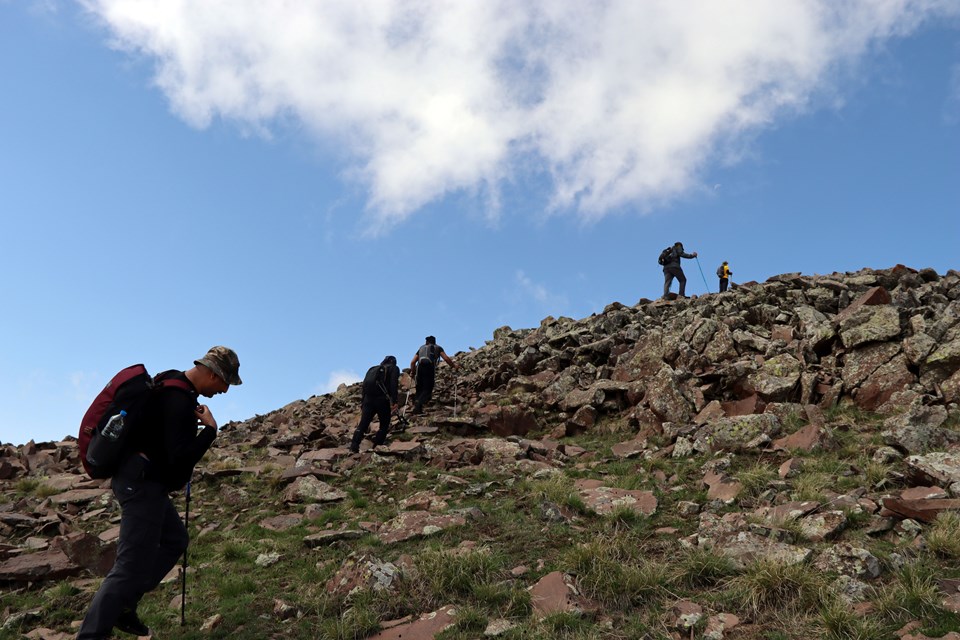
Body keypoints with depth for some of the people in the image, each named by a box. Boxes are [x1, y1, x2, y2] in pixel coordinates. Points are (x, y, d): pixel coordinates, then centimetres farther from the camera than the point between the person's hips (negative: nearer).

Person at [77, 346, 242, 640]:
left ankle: (124, 605, 21)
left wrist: (194, 420, 11)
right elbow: (179, 458, -27)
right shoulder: (179, 399, -23)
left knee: (174, 540, 20)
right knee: (132, 565, -8)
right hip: (142, 484, -11)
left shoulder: (172, 385, 9)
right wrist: (209, 428, -17)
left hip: (140, 481, 11)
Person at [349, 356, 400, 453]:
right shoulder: (394, 368, 12)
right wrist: (394, 401, -14)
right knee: (384, 425, 10)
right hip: (382, 400, -4)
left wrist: (362, 403, 18)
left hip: (368, 399, 4)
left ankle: (354, 446, -15)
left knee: (363, 424, 0)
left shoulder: (373, 369, 28)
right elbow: (393, 384, -6)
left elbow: (364, 385, 19)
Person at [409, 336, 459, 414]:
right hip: (430, 366, -3)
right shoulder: (437, 347, 26)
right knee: (427, 389, -6)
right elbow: (446, 358, 12)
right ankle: (419, 402, -31)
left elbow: (412, 362, 25)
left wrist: (413, 371, 37)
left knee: (419, 389, 12)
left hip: (420, 366, 3)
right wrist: (454, 365, 23)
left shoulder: (421, 348, 32)